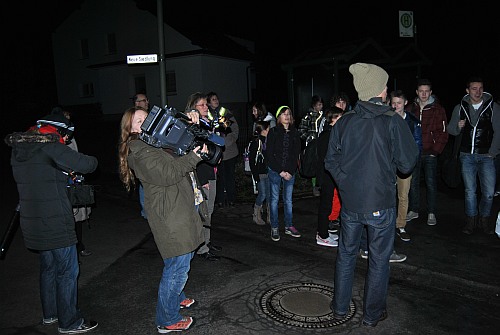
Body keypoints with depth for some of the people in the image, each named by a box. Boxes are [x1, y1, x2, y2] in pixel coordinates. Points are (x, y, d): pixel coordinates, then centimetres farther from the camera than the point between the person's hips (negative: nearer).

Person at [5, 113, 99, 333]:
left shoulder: (19, 149, 10)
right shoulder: (49, 146, -16)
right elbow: (86, 165, -18)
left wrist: (65, 175, 12)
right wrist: (92, 161, 3)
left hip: (32, 223, 9)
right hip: (55, 223, -9)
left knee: (48, 268, 23)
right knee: (67, 272, 4)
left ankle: (50, 314, 37)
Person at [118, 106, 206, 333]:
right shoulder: (139, 152, -14)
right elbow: (167, 174, -24)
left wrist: (190, 120, 1)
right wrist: (193, 157, -20)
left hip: (180, 210, 11)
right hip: (170, 216, -11)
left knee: (184, 256, 25)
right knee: (177, 266, -2)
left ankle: (176, 298, 47)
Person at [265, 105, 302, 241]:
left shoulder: (294, 133, 7)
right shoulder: (273, 132, -1)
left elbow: (296, 154, 5)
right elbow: (269, 154, -5)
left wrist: (290, 172, -6)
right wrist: (280, 171, -10)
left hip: (290, 172, 3)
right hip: (275, 171, -2)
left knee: (288, 199, 8)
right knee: (274, 199, 3)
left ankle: (289, 226, 19)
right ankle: (274, 228, 12)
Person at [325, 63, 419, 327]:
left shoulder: (343, 122, -2)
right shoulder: (393, 122, -12)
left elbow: (330, 160, 3)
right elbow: (408, 163, -9)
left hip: (349, 202, 3)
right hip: (381, 204, -3)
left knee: (346, 253, 18)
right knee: (378, 259, 13)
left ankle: (340, 308, 31)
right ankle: (372, 314, 27)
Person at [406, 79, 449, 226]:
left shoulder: (438, 110, 0)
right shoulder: (410, 109, 9)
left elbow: (442, 133, -2)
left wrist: (436, 150, -10)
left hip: (430, 153, -3)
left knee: (431, 184, 1)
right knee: (413, 183, 7)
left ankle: (431, 214, 11)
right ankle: (413, 211, 20)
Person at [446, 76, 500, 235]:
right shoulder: (460, 108, 6)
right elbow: (450, 129, 11)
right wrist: (458, 126, -12)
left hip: (486, 156, -1)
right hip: (467, 156, 1)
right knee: (470, 191, 7)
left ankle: (485, 219, 20)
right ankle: (471, 221, 21)